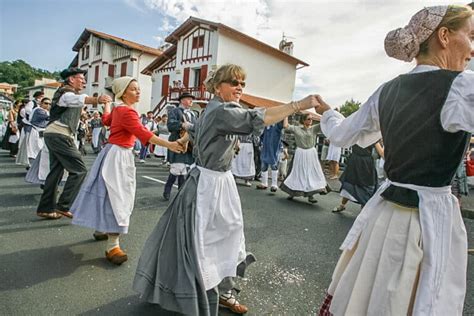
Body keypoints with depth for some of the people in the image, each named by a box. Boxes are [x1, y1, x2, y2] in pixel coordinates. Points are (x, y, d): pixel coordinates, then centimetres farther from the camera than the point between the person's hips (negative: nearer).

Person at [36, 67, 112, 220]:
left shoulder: (67, 93, 21)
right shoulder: (67, 93, -12)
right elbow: (79, 99, -37)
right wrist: (97, 100, -55)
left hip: (54, 135, 11)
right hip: (60, 135, -11)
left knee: (56, 170, 13)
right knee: (79, 170, -11)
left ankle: (46, 208, 18)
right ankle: (63, 206, -8)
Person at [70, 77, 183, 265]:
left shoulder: (118, 109, 11)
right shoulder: (127, 112, -19)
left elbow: (106, 120, 31)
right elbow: (143, 134, -30)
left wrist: (107, 104, 51)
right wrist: (169, 145, -36)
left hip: (117, 154, 10)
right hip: (118, 156, -10)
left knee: (110, 193, 20)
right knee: (116, 196, -12)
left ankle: (100, 229, 38)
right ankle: (112, 246, -9)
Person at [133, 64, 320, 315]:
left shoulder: (214, 110, 11)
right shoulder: (222, 111, -21)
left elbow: (193, 133, 24)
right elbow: (255, 119, -36)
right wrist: (300, 105, -38)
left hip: (221, 182, 10)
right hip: (208, 184, -10)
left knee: (226, 238, 17)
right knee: (200, 242, 4)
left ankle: (222, 292, 35)